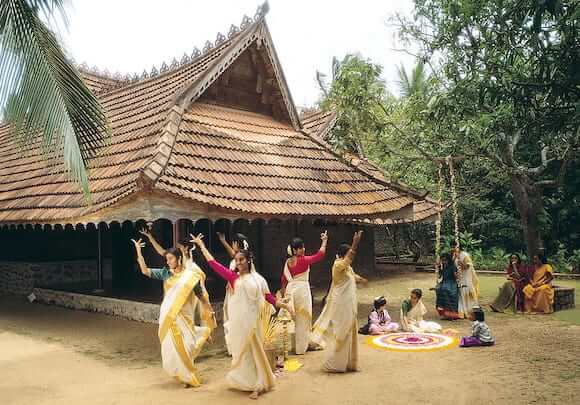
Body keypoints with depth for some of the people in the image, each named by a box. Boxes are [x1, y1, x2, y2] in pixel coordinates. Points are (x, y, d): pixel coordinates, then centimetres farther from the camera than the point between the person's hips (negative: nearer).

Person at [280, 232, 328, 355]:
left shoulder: (287, 262, 4)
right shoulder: (303, 260, -13)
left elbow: (284, 280, 10)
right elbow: (320, 255, -11)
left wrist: (283, 293, 20)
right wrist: (324, 241, 0)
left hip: (290, 289, 6)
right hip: (302, 289, -6)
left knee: (291, 318, 14)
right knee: (302, 318, 4)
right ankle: (301, 347, 10)